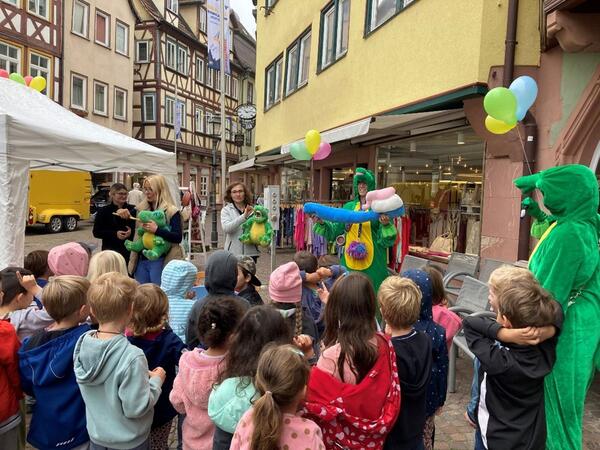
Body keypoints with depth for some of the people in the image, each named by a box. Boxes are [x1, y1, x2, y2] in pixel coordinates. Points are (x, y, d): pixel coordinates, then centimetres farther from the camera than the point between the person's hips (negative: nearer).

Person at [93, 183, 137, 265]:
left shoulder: (132, 209, 4)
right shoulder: (104, 211, 1)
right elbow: (96, 232, -1)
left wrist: (131, 232, -19)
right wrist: (115, 234, -15)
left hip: (129, 251, 1)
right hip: (111, 252, -1)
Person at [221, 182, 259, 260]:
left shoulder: (252, 210, 5)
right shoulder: (226, 210, 2)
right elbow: (226, 228, -15)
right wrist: (243, 216, -24)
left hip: (251, 252, 2)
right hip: (233, 253, -2)